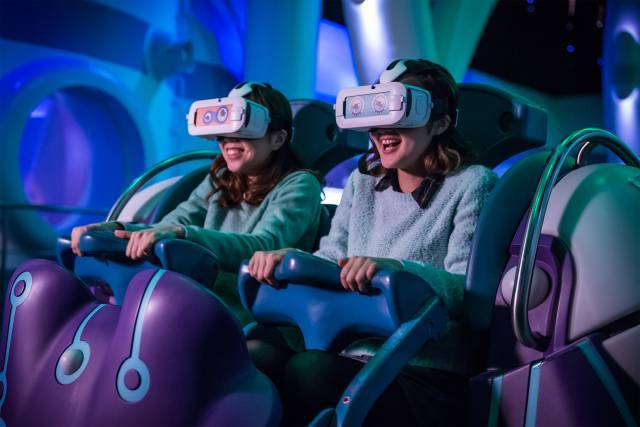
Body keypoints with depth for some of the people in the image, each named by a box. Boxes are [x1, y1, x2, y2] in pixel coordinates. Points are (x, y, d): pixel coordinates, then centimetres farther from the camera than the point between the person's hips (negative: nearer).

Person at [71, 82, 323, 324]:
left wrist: (181, 233, -33)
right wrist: (111, 229, -12)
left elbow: (262, 247, -21)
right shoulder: (219, 180, 17)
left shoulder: (299, 185, -3)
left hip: (251, 321, -6)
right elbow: (170, 225, 6)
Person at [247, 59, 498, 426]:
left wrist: (396, 269, -33)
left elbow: (469, 290, -14)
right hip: (348, 352, 5)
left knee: (307, 371, -32)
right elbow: (332, 257, 9)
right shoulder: (362, 181, 16)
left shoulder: (472, 184, -2)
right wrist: (289, 258, -14)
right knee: (250, 354, -25)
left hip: (423, 374, -5)